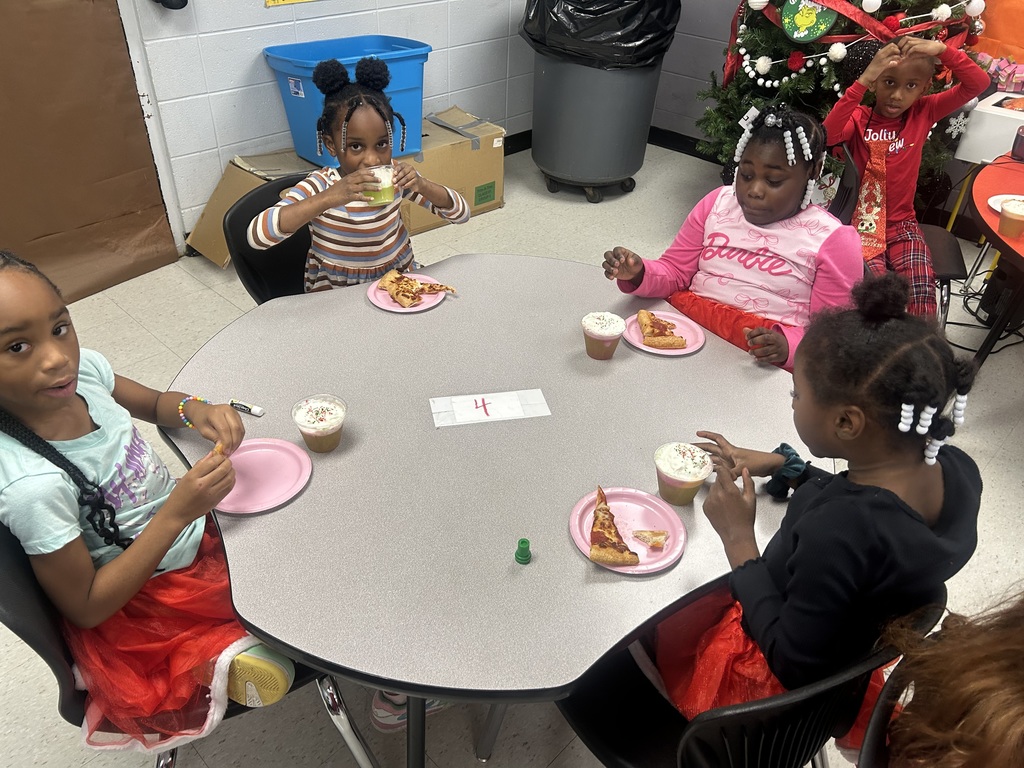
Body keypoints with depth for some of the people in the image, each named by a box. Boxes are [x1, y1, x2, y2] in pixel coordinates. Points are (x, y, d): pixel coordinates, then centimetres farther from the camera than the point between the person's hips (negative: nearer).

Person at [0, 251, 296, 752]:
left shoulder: (83, 367, -16)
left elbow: (154, 403, 8)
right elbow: (85, 608, -20)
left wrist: (195, 410, -15)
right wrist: (177, 513, -29)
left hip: (192, 523, 7)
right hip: (142, 604, -7)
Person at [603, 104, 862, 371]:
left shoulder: (832, 240, -1)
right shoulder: (717, 203, 11)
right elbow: (674, 272, 13)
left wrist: (787, 345, -22)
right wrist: (638, 273, -9)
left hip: (758, 367, -2)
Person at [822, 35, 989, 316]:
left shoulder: (924, 112, 3)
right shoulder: (859, 117, -6)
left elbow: (979, 83, -3)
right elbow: (828, 134, -27)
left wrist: (942, 49, -15)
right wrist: (863, 80, -31)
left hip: (902, 224, 3)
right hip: (861, 224, -3)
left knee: (922, 284, -22)